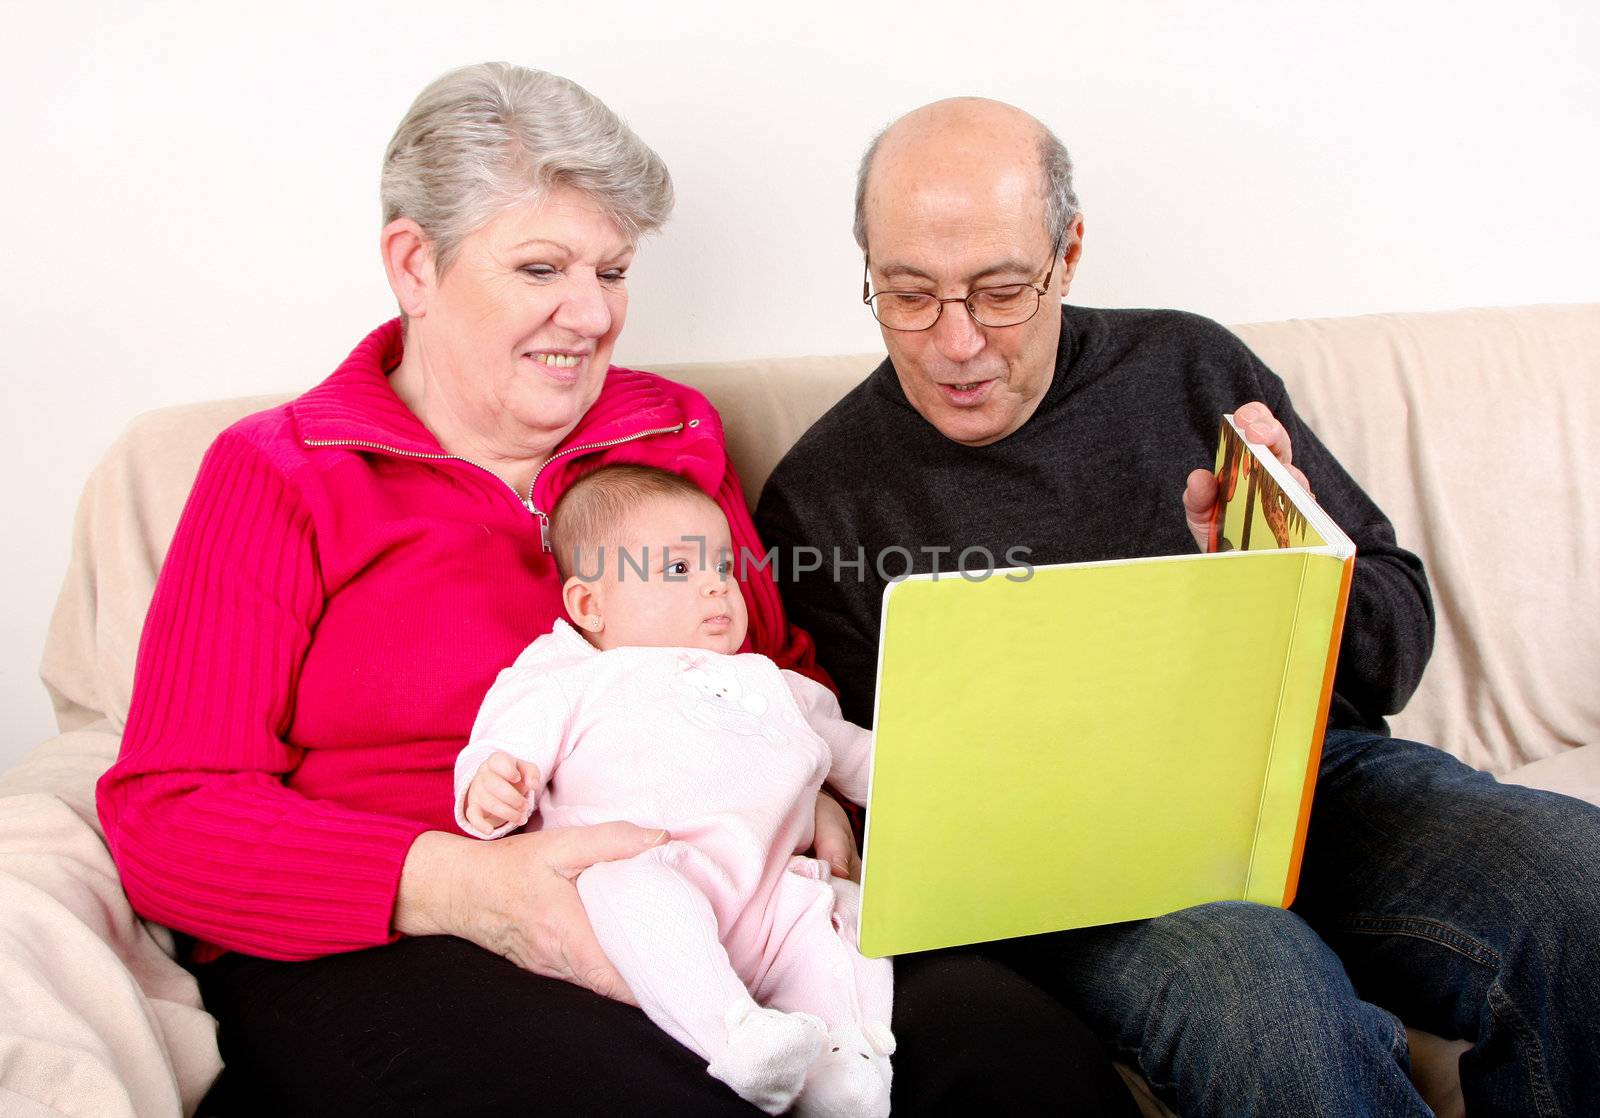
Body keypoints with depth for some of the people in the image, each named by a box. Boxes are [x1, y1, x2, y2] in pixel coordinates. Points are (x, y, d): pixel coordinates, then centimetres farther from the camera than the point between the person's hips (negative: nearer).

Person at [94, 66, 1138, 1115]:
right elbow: (168, 814, -4)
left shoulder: (678, 430, 17)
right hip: (381, 949, -4)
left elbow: (782, 668, 24)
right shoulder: (278, 472, 3)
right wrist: (457, 883, -20)